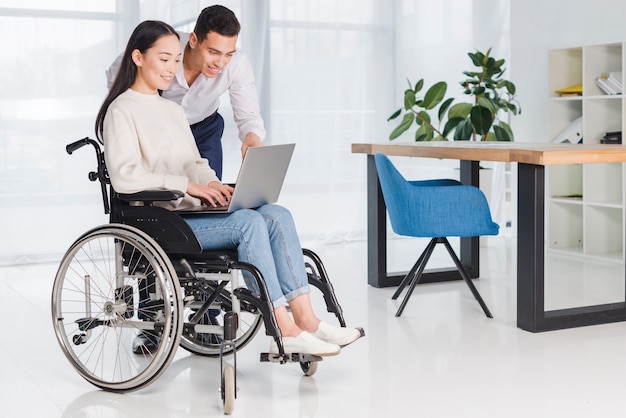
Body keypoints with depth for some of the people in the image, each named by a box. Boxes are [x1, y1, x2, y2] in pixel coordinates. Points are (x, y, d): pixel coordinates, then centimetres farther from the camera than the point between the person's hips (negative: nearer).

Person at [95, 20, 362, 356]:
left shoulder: (174, 110, 23)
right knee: (249, 221, -28)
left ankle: (305, 320, -23)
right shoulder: (122, 111, -3)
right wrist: (188, 185, -20)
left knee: (277, 214, -16)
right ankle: (284, 332, -27)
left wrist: (211, 183, -2)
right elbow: (123, 176, -16)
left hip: (190, 212, 8)